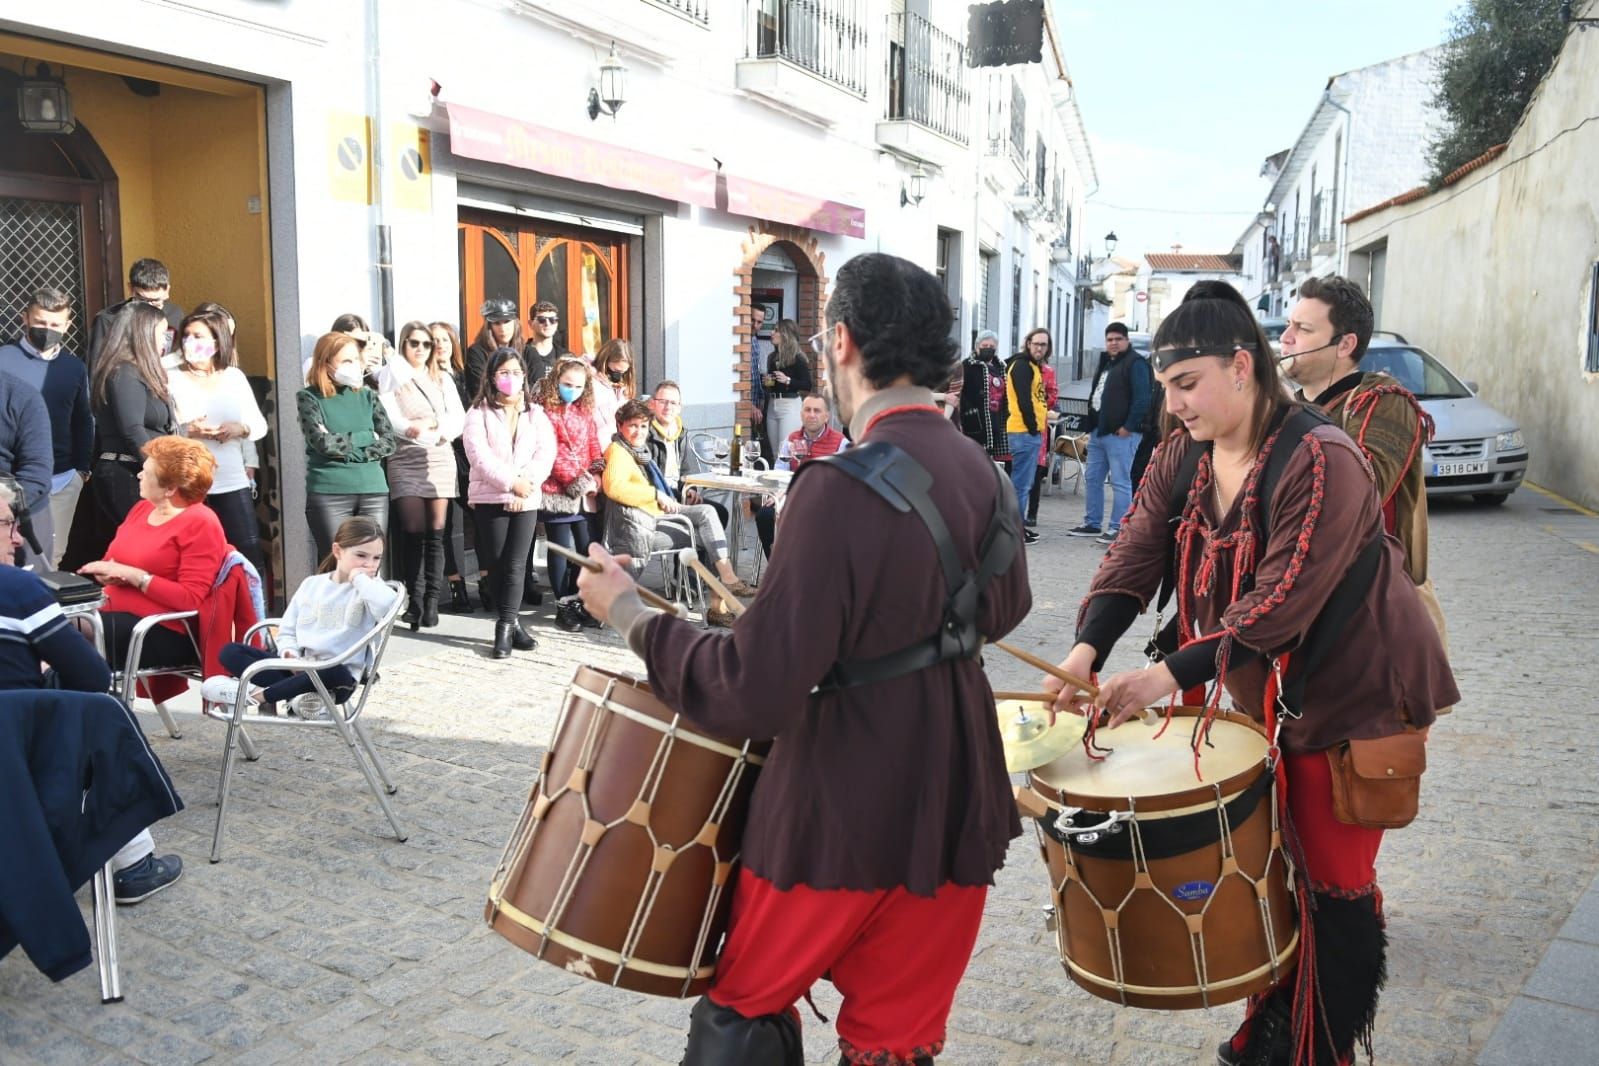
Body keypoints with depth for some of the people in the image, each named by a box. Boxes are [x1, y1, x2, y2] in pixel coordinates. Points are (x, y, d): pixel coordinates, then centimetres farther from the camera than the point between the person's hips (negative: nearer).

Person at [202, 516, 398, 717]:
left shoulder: (367, 589, -3)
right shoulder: (312, 584, 11)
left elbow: (386, 605, -29)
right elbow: (287, 631, 15)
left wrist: (360, 579, -14)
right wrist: (290, 654, -7)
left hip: (334, 673, -5)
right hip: (296, 667, 5)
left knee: (335, 674, -40)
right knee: (231, 652, -7)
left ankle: (257, 695, -22)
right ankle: (297, 695, -25)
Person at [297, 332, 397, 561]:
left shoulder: (367, 396, 11)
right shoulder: (309, 398, 1)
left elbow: (388, 443, 3)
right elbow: (323, 442, -12)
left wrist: (347, 452, -8)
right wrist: (366, 437, -2)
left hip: (373, 491, 3)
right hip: (328, 493, -3)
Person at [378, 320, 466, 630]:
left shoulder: (443, 378, 17)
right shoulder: (392, 376, 8)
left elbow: (458, 418, 7)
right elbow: (388, 417, -5)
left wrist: (431, 423, -11)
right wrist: (409, 429, -23)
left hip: (440, 459, 3)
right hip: (405, 460, -2)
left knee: (435, 533, 0)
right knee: (413, 533, -8)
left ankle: (432, 600, 2)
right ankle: (415, 600, -5)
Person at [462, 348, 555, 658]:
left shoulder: (536, 412, 11)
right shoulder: (479, 412, 2)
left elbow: (546, 452, 1)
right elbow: (479, 456, -9)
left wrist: (527, 483, -13)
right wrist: (512, 482, -15)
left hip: (527, 499, 1)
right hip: (490, 497, -1)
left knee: (515, 564, -5)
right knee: (497, 564, 3)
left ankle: (505, 626, -1)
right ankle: (511, 623, 13)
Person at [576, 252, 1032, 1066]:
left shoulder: (842, 488, -22)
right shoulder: (985, 475, 2)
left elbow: (754, 693, -23)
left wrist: (630, 615, -11)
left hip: (844, 811, -6)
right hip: (955, 805, 7)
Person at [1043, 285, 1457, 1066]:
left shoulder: (1320, 461, -25)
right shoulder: (1182, 453, -2)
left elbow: (1281, 602, -30)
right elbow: (1134, 553, -10)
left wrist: (1173, 674, -35)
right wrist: (1087, 648, -26)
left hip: (1357, 692, -7)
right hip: (1266, 689, 7)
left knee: (1333, 878, 4)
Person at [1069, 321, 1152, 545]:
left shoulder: (1135, 364, -8)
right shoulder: (1105, 363, 20)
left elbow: (1142, 399, -16)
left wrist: (1129, 426, -19)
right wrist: (1091, 424, 16)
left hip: (1120, 433, -10)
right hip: (1098, 431, 10)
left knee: (1120, 482, -5)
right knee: (1092, 478, 13)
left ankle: (1118, 528, -1)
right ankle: (1092, 524, 23)